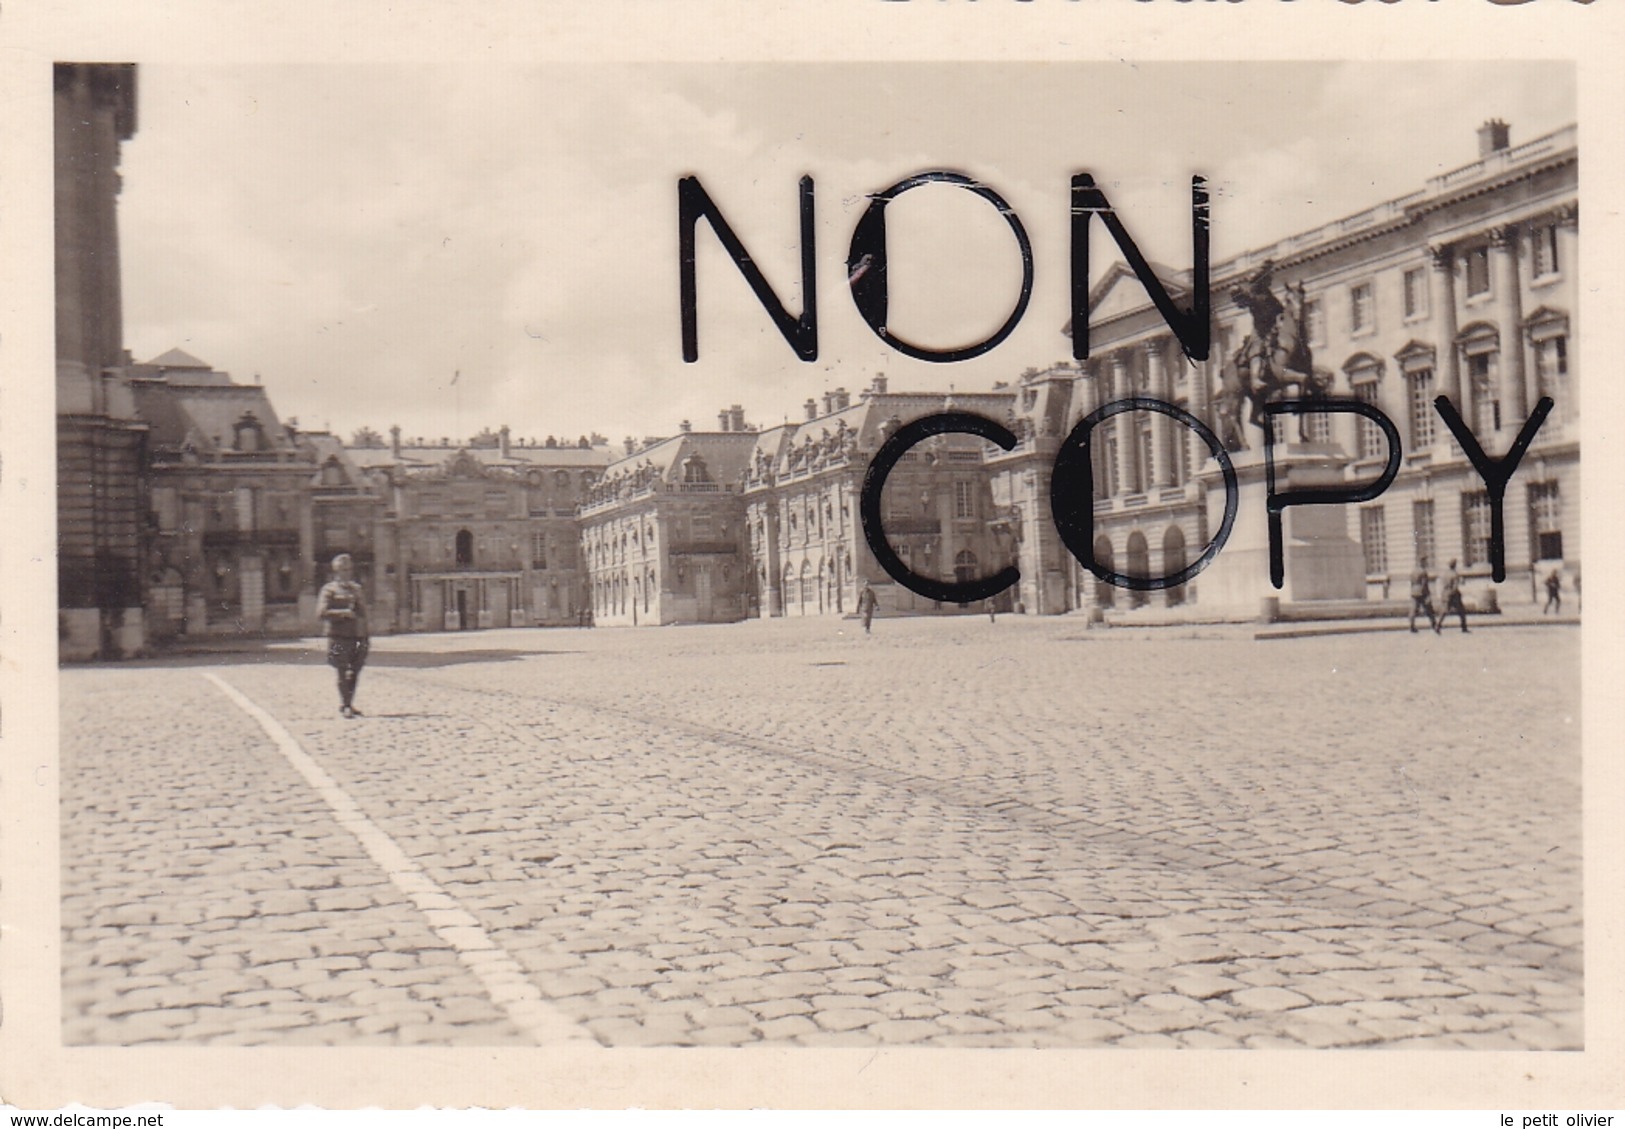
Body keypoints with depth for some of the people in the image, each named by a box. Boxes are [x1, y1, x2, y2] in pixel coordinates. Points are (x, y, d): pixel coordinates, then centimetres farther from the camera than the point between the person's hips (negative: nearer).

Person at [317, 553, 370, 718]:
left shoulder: (357, 589, 17)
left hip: (357, 636, 5)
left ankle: (348, 704, 19)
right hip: (339, 636, -5)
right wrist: (343, 613, -15)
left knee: (355, 672, 7)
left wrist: (366, 636, 16)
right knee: (343, 672, -5)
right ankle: (345, 705, 4)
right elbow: (321, 613, -9)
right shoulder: (329, 590, 0)